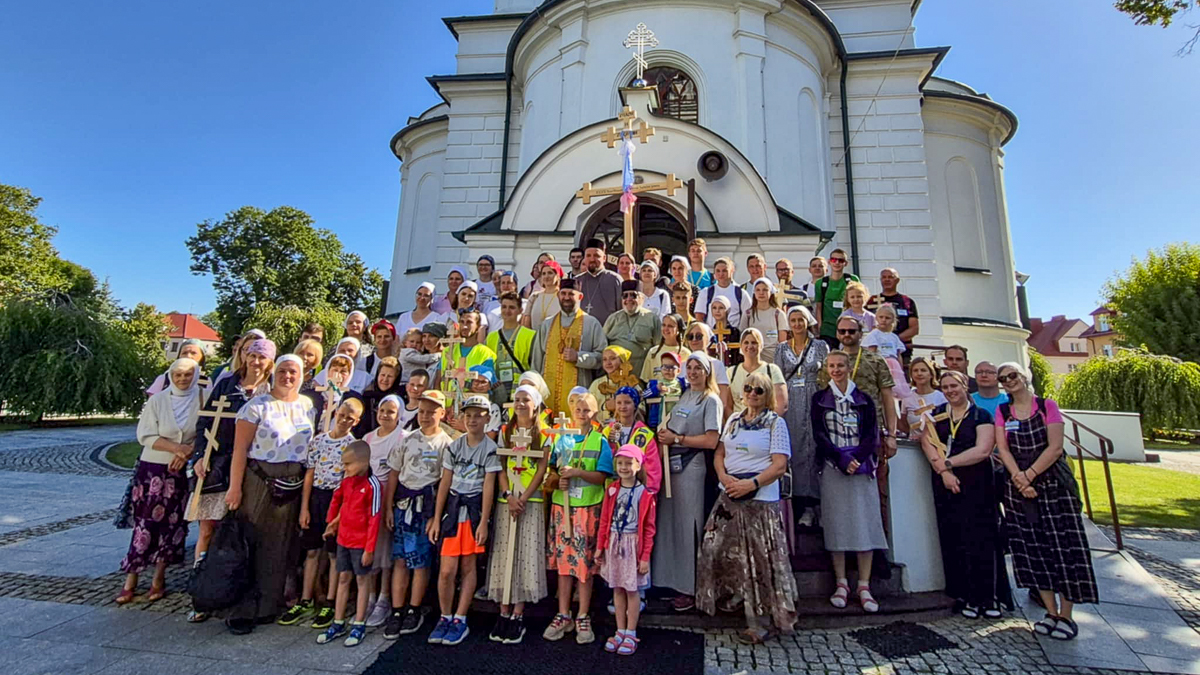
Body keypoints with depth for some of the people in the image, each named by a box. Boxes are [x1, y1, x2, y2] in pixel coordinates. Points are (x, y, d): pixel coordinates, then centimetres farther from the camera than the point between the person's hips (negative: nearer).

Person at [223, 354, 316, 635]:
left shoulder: (308, 406, 8)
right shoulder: (257, 406, -5)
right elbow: (240, 448, -8)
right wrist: (235, 487, -13)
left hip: (294, 485, 4)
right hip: (259, 482, -4)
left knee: (279, 548, 11)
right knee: (250, 543, 2)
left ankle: (268, 606, 25)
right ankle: (242, 609, 16)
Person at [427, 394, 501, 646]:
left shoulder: (490, 448, -5)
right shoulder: (454, 447, 4)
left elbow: (488, 486, -8)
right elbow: (444, 484, 6)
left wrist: (483, 522, -11)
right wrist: (436, 519, 4)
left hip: (475, 509, -2)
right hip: (453, 507, 2)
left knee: (468, 566, 6)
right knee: (447, 570, 0)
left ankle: (459, 620, 19)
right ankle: (445, 618, 20)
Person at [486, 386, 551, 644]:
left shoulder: (544, 435, 2)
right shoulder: (505, 432, 10)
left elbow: (541, 470, -4)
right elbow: (501, 467, 3)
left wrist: (523, 499, -13)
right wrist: (508, 496, -10)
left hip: (531, 501, -2)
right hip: (507, 500, 3)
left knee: (526, 555, -1)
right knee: (503, 554, 4)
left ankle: (518, 615, 8)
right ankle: (504, 613, 14)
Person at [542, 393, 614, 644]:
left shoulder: (600, 441, -1)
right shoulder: (562, 439, 8)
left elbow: (601, 477, -7)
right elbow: (553, 471, 12)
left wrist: (577, 472, -20)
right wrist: (558, 479, -8)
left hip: (588, 507, -3)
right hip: (562, 505, 3)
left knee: (584, 562, 3)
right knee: (563, 560, 9)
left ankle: (582, 617, 16)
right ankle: (563, 616, 21)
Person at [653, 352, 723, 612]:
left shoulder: (711, 400, -4)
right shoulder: (682, 396, 17)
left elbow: (711, 441, -13)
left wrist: (677, 439, -11)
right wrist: (664, 432, 3)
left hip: (692, 466, -6)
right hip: (672, 464, 7)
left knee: (690, 525, -1)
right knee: (671, 523, 9)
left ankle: (692, 589, 10)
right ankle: (677, 583, 20)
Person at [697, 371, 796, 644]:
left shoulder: (776, 423, -3)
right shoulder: (733, 420, 12)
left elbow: (780, 466, -10)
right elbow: (719, 454, 13)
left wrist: (751, 484, -19)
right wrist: (724, 477, -6)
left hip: (761, 501, -5)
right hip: (729, 497, 5)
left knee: (760, 561, -1)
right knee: (718, 550, 9)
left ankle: (760, 623, 12)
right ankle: (730, 597, 31)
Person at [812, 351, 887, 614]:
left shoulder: (863, 399, 10)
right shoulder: (820, 399, 8)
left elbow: (872, 434, 2)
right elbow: (819, 434, 0)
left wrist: (857, 460, -13)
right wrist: (842, 459, -12)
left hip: (862, 467, 1)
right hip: (833, 468, -1)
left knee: (864, 522, -2)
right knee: (836, 524, 0)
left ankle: (864, 585, 6)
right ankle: (841, 583, 8)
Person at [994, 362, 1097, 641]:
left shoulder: (1047, 406, -1)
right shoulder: (1002, 412, 5)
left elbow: (1055, 447, -9)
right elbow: (1003, 449, -2)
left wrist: (1029, 475, -15)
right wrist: (1019, 479, -14)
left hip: (1054, 482, -2)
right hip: (1019, 487, 2)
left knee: (1062, 545, -1)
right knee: (1032, 548, 4)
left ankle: (1066, 616, 10)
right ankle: (1051, 613, 16)